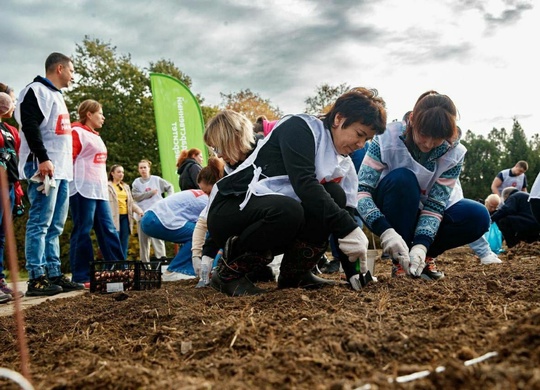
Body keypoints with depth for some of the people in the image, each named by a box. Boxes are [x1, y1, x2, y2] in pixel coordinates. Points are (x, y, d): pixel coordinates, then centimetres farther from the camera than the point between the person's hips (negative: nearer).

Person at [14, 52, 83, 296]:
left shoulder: (56, 95, 26)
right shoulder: (37, 90, -4)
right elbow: (30, 126, -17)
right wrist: (43, 159, -24)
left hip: (61, 171, 10)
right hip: (44, 168, -10)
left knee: (54, 227, 10)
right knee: (40, 224, -10)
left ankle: (54, 275, 14)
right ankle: (36, 279, -8)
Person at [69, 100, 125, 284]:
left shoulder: (96, 136, 23)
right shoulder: (77, 132, -3)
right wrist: (70, 183, -17)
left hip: (100, 190, 9)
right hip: (83, 189, -9)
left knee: (108, 230, 6)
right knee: (82, 231, -6)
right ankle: (81, 277, -2)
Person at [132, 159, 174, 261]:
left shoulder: (157, 179, 8)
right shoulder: (136, 182, 10)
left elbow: (170, 187, 16)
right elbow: (136, 196, -3)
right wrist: (151, 193, -7)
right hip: (143, 214, 2)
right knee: (143, 240, 5)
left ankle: (162, 259, -18)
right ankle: (145, 262, 11)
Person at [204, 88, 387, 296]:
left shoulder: (344, 165, 11)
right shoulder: (300, 127, -11)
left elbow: (345, 213, 7)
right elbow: (303, 183, -26)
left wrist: (353, 272, -4)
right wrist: (348, 228, -30)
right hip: (230, 209, -7)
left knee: (335, 196, -12)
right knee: (288, 211, -37)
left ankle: (295, 273, -4)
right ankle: (229, 270, -14)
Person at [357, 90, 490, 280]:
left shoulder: (454, 152, -19)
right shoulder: (388, 138, -26)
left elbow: (435, 204, -22)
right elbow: (361, 190, -31)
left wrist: (420, 246, -37)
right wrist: (385, 231, -44)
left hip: (425, 216, 2)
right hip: (392, 215, -2)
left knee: (477, 216, -25)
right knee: (402, 178, -34)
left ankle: (424, 256, -1)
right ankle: (399, 261, -19)